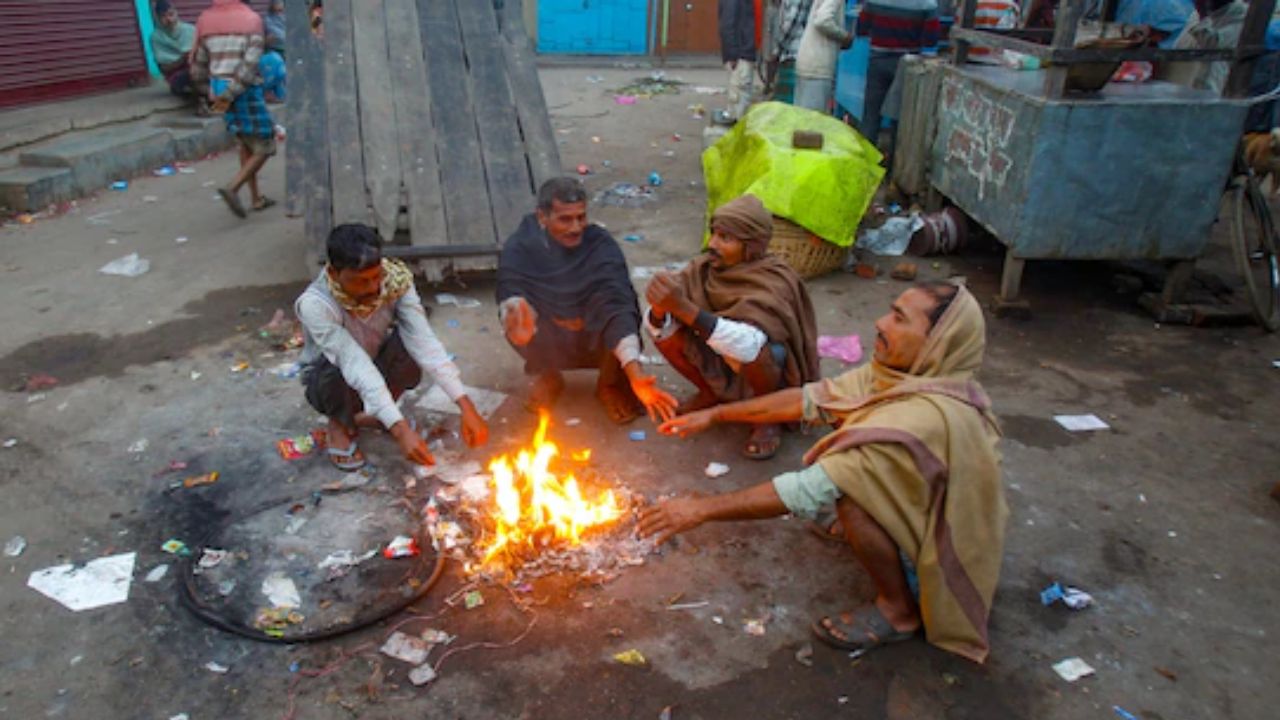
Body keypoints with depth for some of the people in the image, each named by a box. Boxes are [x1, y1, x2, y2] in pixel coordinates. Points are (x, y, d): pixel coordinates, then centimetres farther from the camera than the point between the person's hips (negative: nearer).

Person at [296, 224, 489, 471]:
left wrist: (466, 406, -40)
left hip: (377, 370, 3)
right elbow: (355, 365, -41)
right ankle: (340, 423, -2)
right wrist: (401, 430, -49)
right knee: (338, 370, -37)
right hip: (329, 383, -2)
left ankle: (373, 415, -1)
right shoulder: (315, 304, -33)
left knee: (409, 341, -28)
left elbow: (425, 342, -31)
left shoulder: (395, 281, -24)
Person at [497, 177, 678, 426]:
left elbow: (617, 307, -35)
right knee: (518, 319, -31)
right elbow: (510, 295, -31)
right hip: (552, 344, 1)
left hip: (596, 343, -1)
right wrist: (514, 311, -59)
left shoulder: (602, 245, -22)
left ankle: (610, 384, 2)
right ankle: (546, 376, 5)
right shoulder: (521, 245, -18)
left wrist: (635, 373, -49)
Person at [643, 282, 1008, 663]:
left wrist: (703, 508, -32)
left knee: (848, 488, -28)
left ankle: (898, 610, -6)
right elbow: (810, 398, -5)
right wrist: (715, 414, -6)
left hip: (941, 566, -7)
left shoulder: (928, 416, -36)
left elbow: (814, 487, -36)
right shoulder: (909, 374, -11)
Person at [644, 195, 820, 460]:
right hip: (723, 369, 5)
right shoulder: (706, 268, -14)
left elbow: (748, 345, -47)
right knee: (666, 331, -15)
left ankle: (768, 419, -6)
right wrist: (659, 308, -40)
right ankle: (710, 394, 10)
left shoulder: (774, 283, -28)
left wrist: (684, 308, -52)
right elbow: (659, 329, -16)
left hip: (777, 379, -5)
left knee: (754, 353, -37)